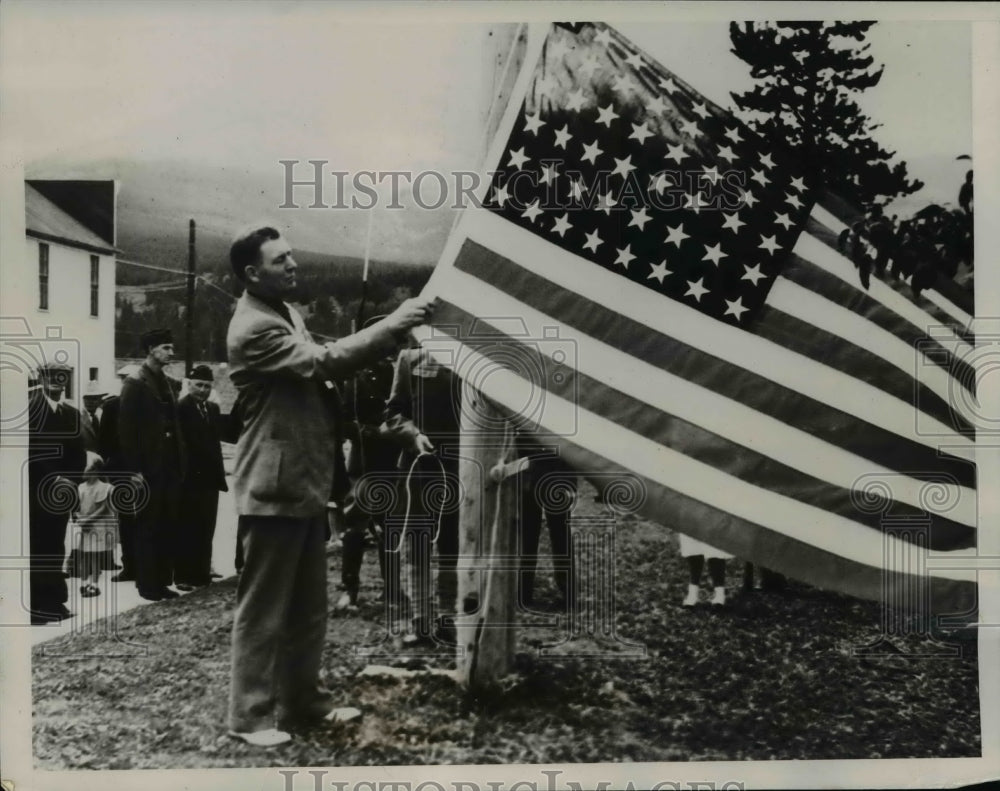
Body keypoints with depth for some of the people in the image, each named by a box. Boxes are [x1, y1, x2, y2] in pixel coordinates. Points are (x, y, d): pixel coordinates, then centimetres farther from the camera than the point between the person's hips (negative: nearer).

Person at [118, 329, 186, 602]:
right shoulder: (135, 384, -7)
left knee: (167, 526, 9)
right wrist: (134, 470, -16)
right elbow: (126, 430, -12)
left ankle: (162, 580, 16)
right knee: (147, 527, 1)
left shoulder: (166, 383, 15)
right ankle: (147, 584, 9)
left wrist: (179, 464, 10)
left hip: (168, 467, 7)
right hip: (148, 468, -7)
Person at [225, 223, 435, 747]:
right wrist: (394, 324, -21)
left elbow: (317, 372, 17)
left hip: (305, 484, 9)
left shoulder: (287, 314, 15)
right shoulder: (253, 328, -17)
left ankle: (303, 699, 29)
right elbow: (325, 361, -25)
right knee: (263, 609, 1)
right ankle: (249, 715, 13)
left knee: (308, 606, 16)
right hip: (274, 489, -9)